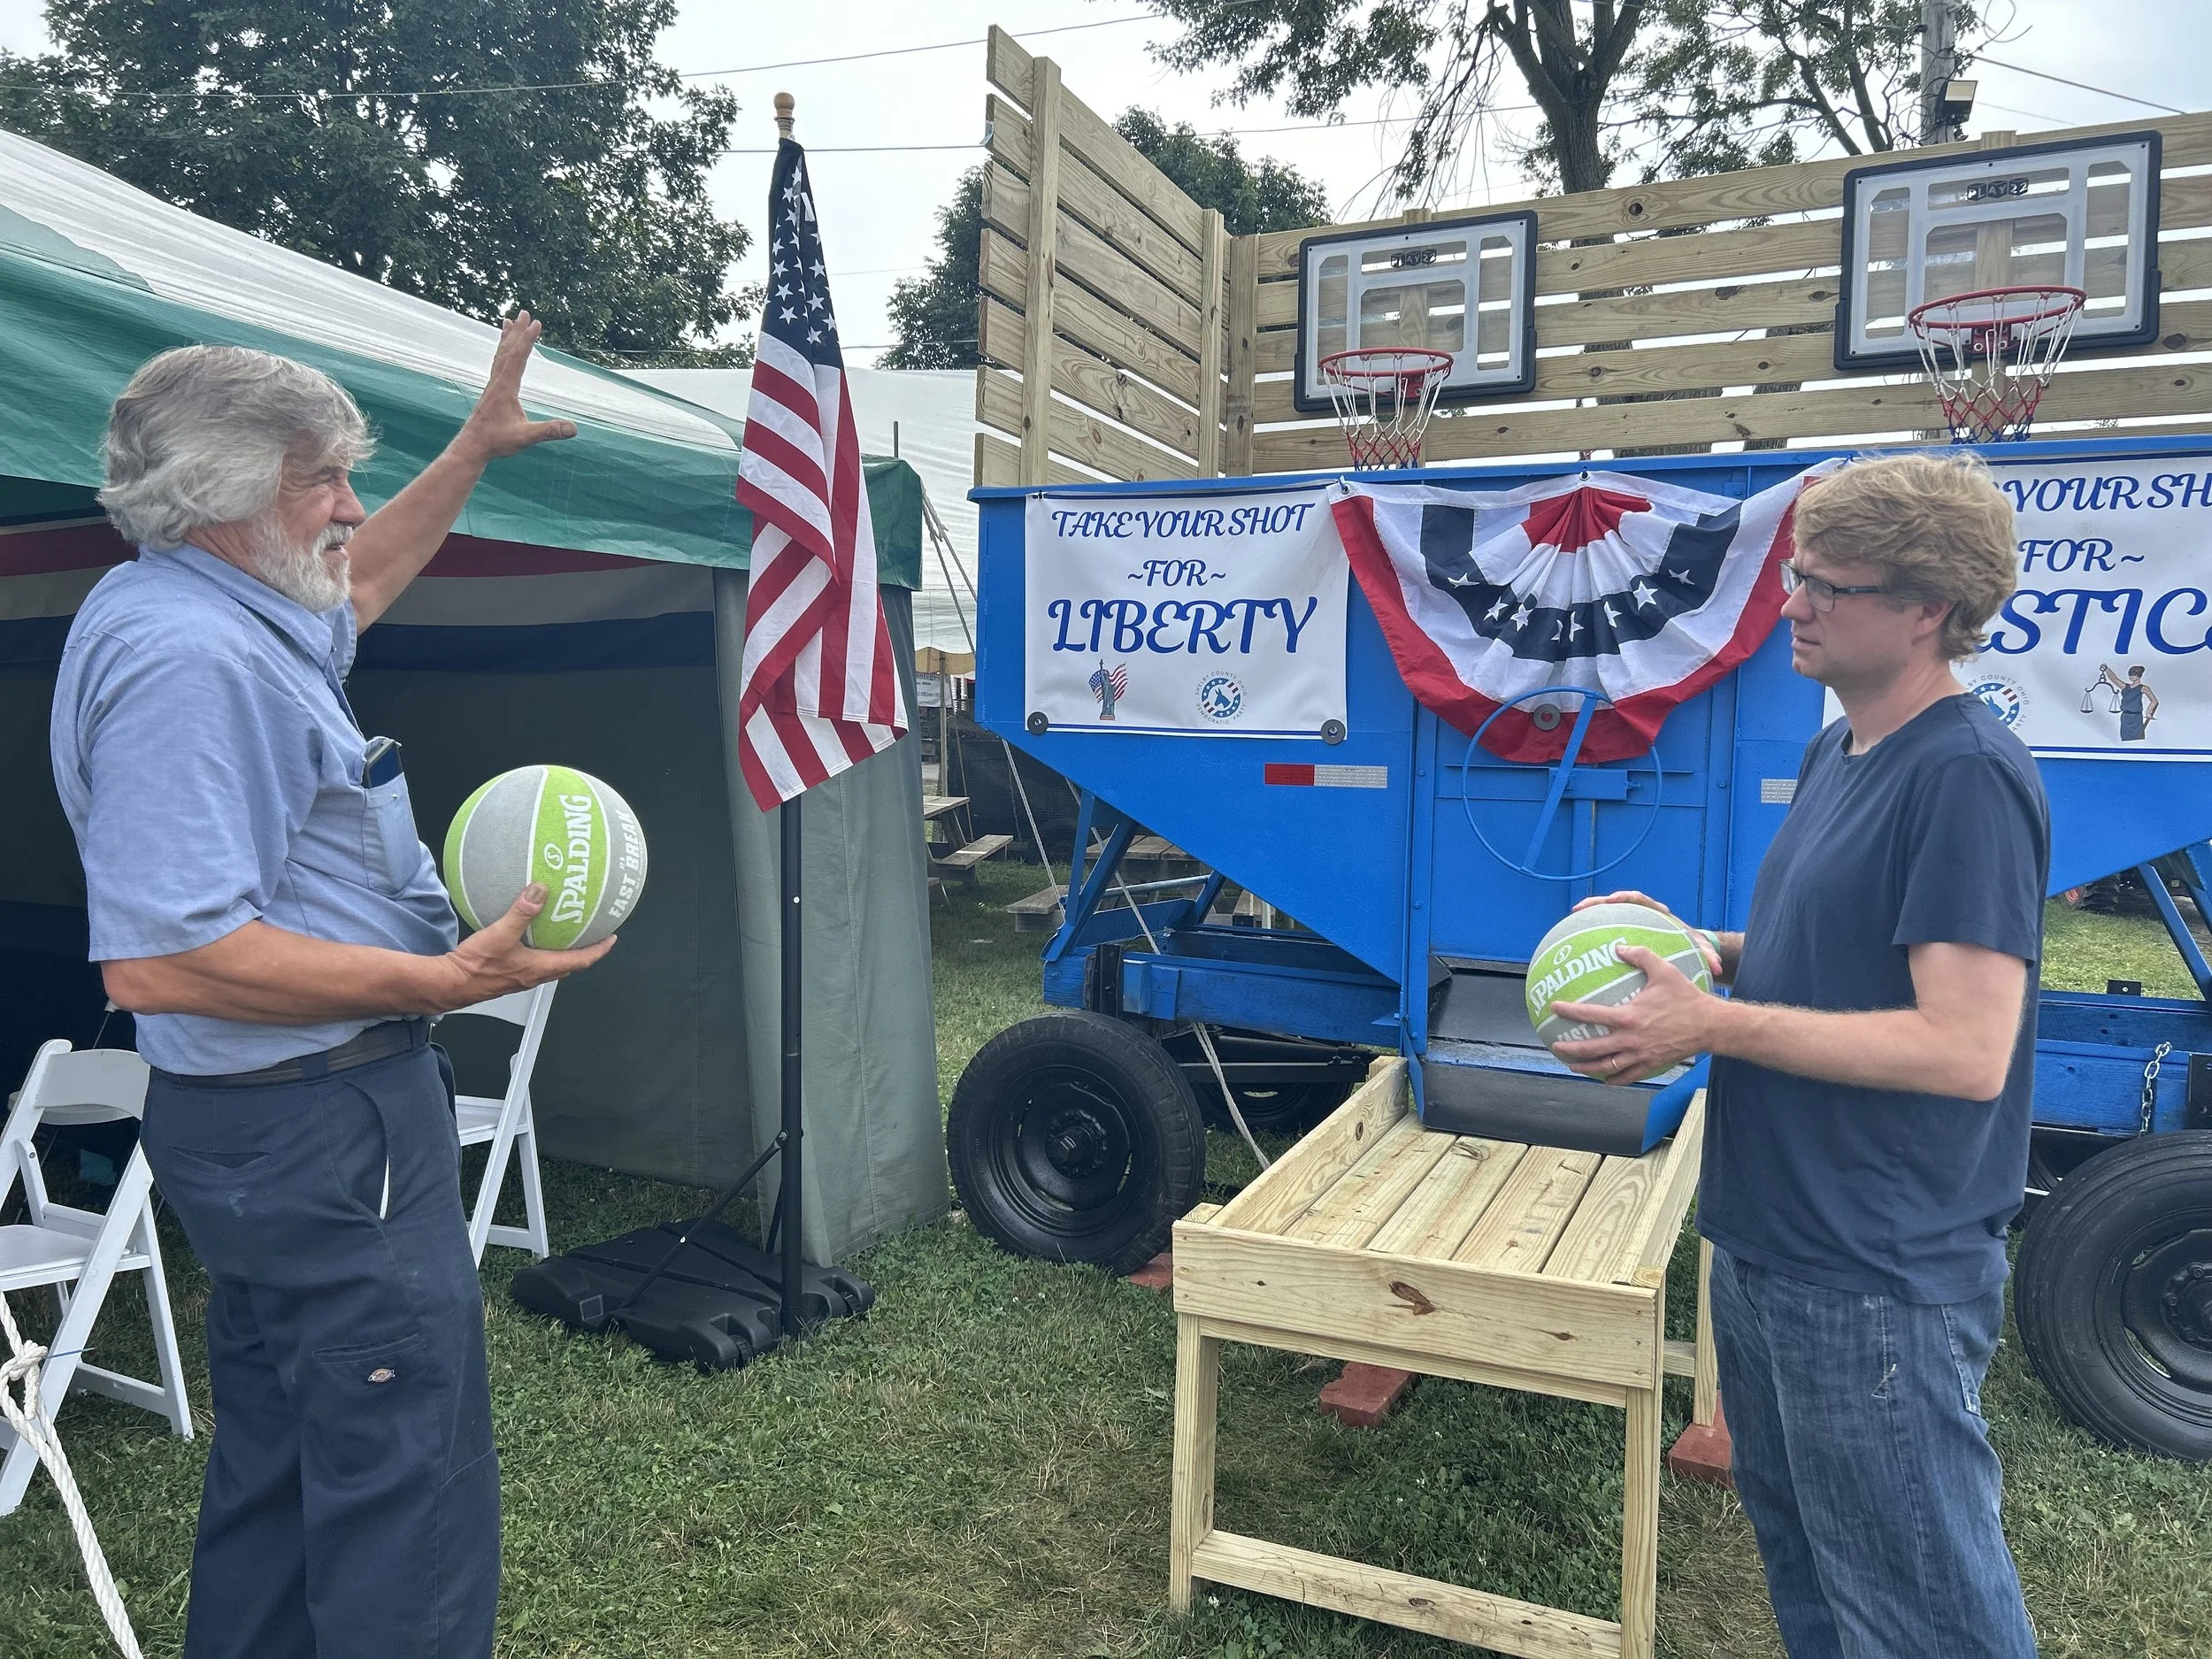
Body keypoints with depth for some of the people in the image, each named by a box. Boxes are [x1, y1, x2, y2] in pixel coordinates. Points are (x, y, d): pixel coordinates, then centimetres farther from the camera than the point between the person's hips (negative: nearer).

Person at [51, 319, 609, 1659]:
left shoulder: (214, 609, 9)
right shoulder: (182, 659, -24)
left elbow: (355, 585, 32)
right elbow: (162, 960, -31)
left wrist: (476, 450, 31)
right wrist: (448, 981, -29)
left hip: (288, 1118, 11)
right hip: (319, 1131, -11)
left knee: (280, 1460, 24)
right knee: (409, 1489, 0)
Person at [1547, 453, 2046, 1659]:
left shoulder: (1967, 777, -20)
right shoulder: (1835, 753, 9)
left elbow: (1964, 1048, -25)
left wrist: (1712, 1025, -22)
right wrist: (1696, 946, 4)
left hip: (1880, 1277, -9)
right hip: (1767, 1239, 9)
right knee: (1798, 1557, 25)